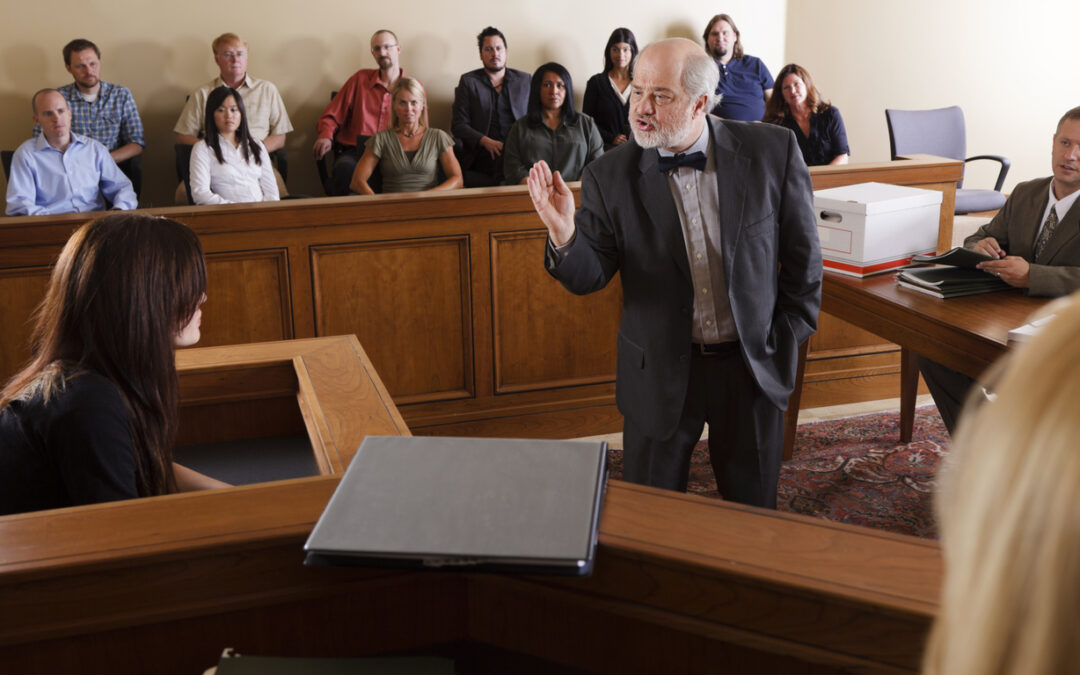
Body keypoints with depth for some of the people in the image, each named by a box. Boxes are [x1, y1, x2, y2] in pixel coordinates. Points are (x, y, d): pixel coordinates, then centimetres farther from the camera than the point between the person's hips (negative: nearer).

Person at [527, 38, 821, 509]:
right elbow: (589, 277, -10)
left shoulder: (773, 152, -9)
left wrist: (787, 339, 1)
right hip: (659, 375, 0)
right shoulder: (610, 176, -10)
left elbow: (802, 254, 1)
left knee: (754, 515, 17)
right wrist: (564, 234, -30)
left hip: (754, 366, 1)